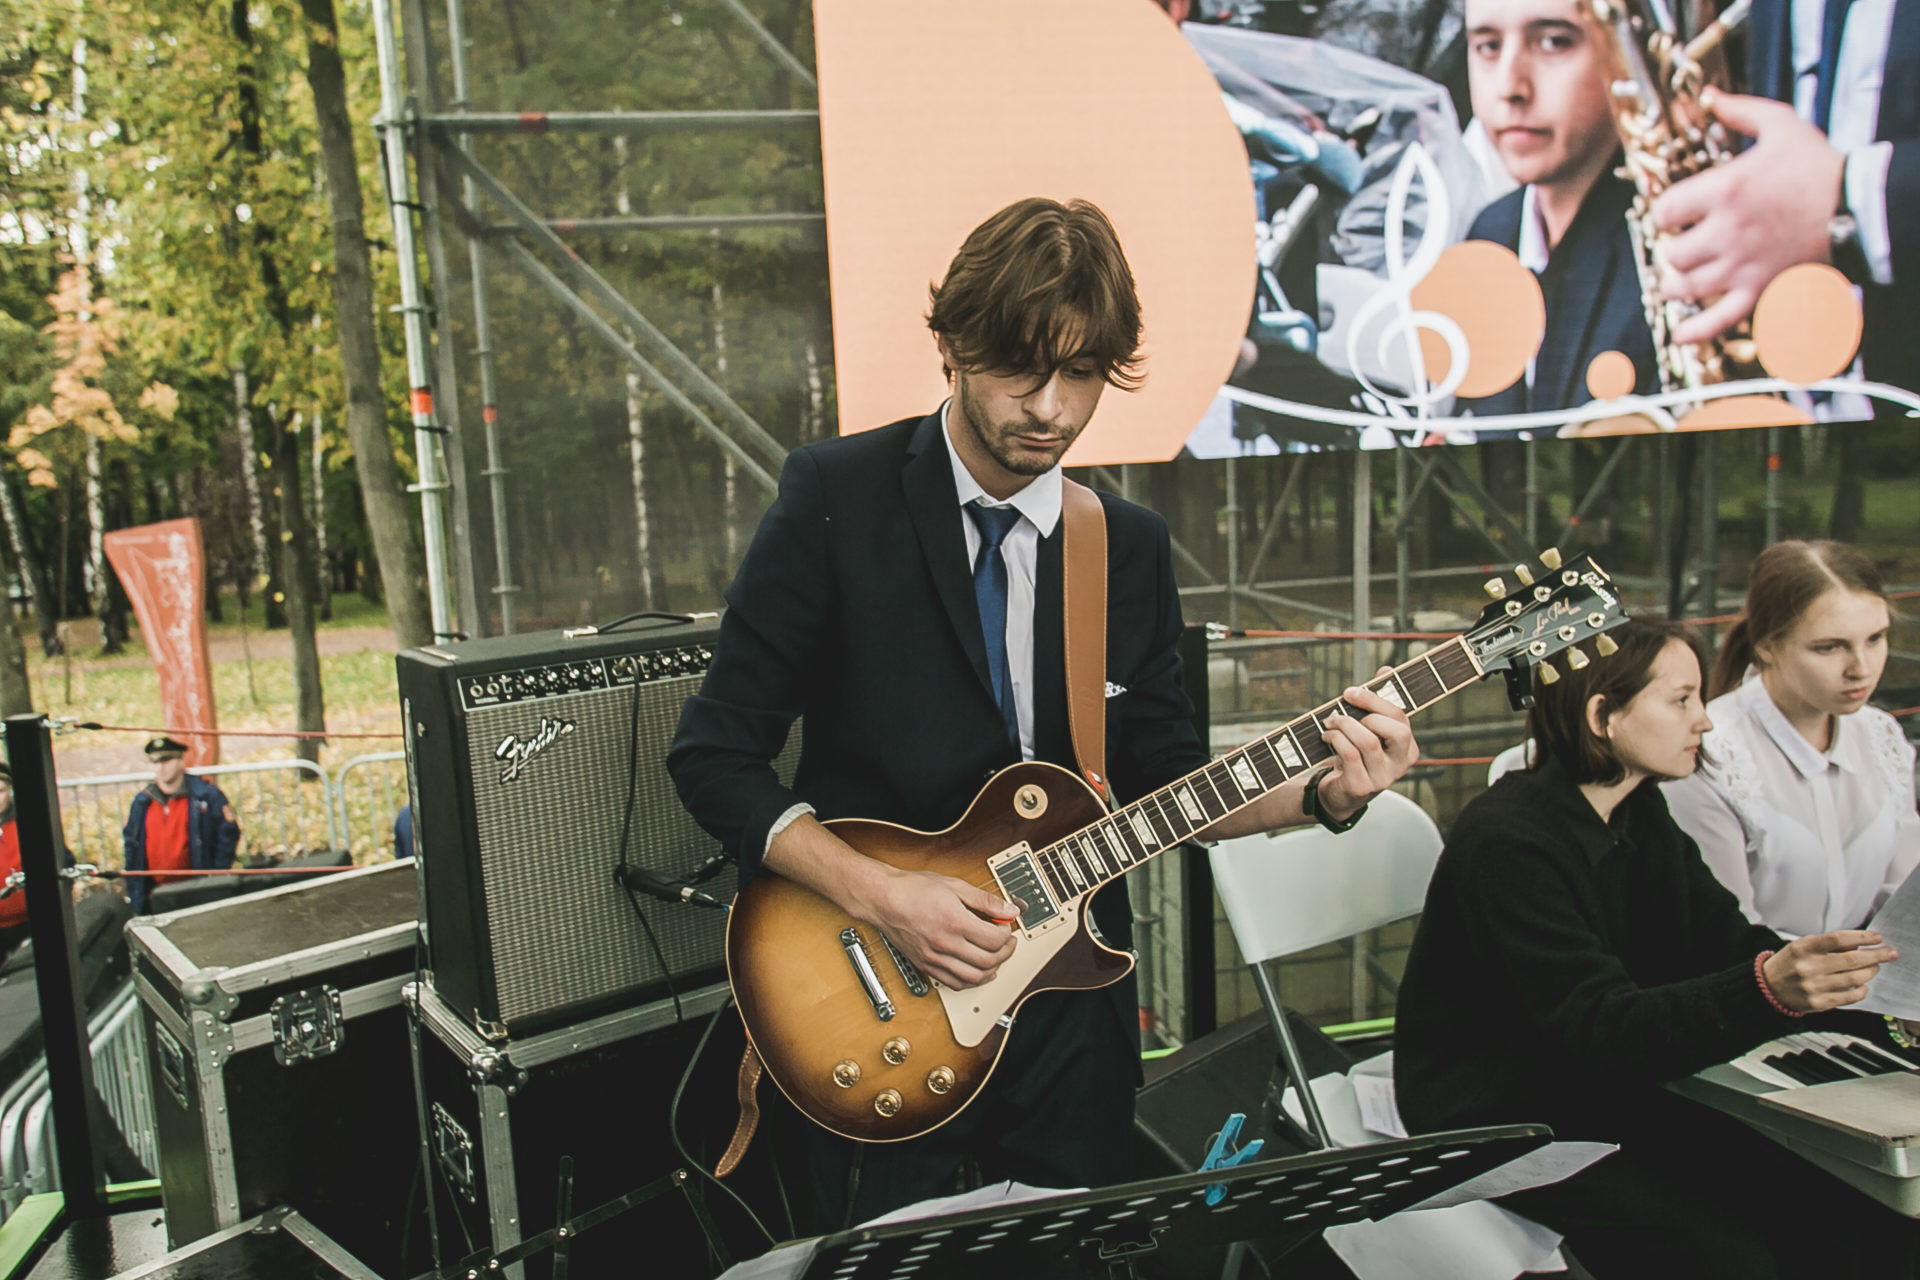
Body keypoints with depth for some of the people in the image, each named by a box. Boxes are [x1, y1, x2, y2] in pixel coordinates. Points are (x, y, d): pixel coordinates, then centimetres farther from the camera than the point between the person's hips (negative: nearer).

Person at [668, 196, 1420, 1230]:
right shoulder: (837, 498, -12)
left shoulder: (1131, 546, 2)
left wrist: (1321, 794, -10)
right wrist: (881, 893, -22)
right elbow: (712, 755, -12)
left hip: (1071, 1000, 4)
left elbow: (1165, 777, 7)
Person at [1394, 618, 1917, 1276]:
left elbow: (1731, 942, 0)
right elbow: (1599, 1028, -29)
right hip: (1497, 1122, -8)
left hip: (1609, 1092, 8)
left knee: (1857, 1215, -7)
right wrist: (1767, 990, -43)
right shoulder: (1505, 841, -23)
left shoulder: (1640, 815, 6)